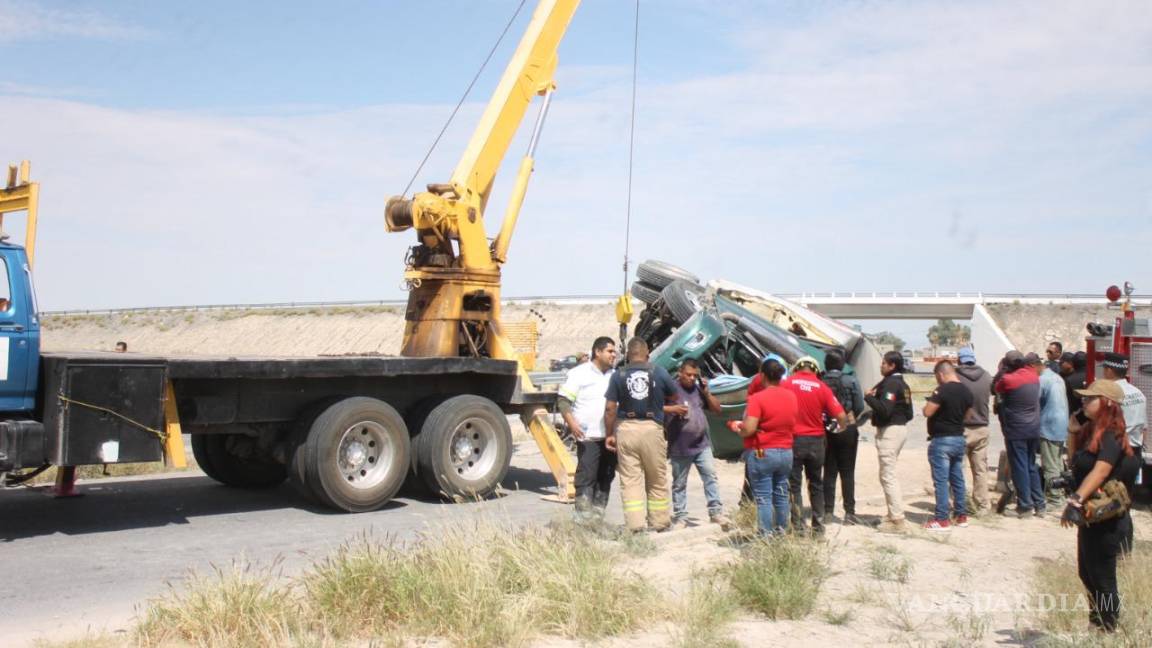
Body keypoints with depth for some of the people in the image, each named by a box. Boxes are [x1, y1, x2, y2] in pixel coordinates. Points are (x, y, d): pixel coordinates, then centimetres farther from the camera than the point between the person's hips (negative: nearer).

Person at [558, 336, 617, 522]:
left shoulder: (614, 376, 16)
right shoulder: (580, 373, -3)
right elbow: (563, 401, -6)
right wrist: (572, 423, -20)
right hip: (589, 437, -6)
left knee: (605, 478, 9)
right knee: (586, 478, -9)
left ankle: (598, 517, 18)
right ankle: (584, 519, -7)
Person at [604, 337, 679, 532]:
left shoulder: (618, 375, 1)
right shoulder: (659, 372, 2)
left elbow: (610, 408, -2)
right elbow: (675, 396, 12)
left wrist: (609, 434, 6)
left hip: (626, 429, 0)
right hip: (652, 428, 0)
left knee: (630, 480, 4)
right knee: (657, 480, 13)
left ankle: (634, 524, 0)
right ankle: (659, 522, 20)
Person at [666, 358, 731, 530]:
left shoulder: (699, 389, 11)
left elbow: (717, 409, 11)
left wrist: (706, 392, -2)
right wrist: (672, 409, -23)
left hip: (702, 445, 4)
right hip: (679, 448, -4)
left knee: (711, 477, -4)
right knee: (679, 484, 5)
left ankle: (716, 512, -1)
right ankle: (680, 517, 13)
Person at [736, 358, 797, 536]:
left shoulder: (758, 398, -16)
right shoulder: (791, 397, 4)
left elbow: (749, 429, -22)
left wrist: (739, 430, -2)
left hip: (761, 453, -6)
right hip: (786, 452, 6)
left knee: (764, 498, -1)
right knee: (781, 495, 15)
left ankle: (766, 536, -1)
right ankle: (781, 532, 23)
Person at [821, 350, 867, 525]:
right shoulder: (851, 381, -6)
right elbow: (860, 407, -6)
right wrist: (851, 417, 12)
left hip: (826, 430, 1)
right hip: (847, 430, -1)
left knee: (829, 472, 9)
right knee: (847, 473, 5)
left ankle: (828, 511, 9)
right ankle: (849, 512, 4)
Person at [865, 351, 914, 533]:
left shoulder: (890, 383, -16)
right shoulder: (902, 384, 15)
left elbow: (884, 409, -26)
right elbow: (909, 413, 18)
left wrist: (869, 397, -15)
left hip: (889, 431, -11)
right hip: (901, 428, 11)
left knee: (888, 475, -8)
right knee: (889, 475, 19)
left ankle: (897, 520, -8)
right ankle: (894, 514, 25)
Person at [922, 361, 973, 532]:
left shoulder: (942, 390, -18)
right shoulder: (966, 391, 6)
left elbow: (927, 412, -21)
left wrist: (931, 401, -2)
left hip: (941, 440, -8)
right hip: (959, 439, 8)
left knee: (941, 480, -4)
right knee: (958, 479, 15)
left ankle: (942, 519, -3)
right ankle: (961, 516, 22)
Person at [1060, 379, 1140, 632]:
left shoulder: (1111, 436, -18)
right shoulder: (1092, 431, 10)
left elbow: (1101, 471, -32)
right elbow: (1074, 462, 18)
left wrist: (1076, 500, -43)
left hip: (1106, 520, -9)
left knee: (1102, 579, 0)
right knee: (1088, 575, 18)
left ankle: (1108, 633, 10)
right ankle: (1096, 626, 30)